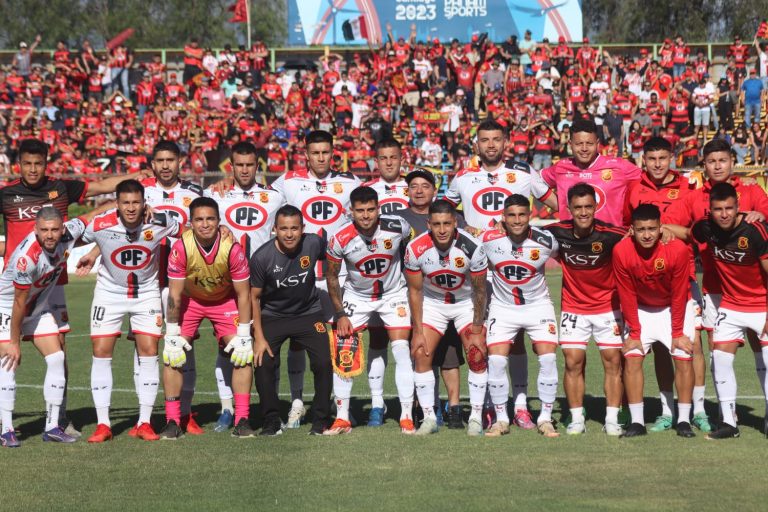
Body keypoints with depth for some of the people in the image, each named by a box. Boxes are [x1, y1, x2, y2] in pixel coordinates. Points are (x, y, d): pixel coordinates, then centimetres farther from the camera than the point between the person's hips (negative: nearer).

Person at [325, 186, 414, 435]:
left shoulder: (397, 227, -22)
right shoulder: (340, 239, -22)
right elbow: (332, 276, -7)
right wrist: (340, 314, -8)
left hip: (394, 293, 0)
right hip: (356, 296, 1)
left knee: (402, 351, -10)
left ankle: (407, 417, -2)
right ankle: (342, 418, 4)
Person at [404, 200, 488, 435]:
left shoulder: (471, 248, -28)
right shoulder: (416, 248, -24)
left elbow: (479, 290, -14)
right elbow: (415, 291, -11)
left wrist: (477, 330, -10)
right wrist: (418, 331, -10)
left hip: (466, 302, -1)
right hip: (432, 302, 1)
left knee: (477, 355, -11)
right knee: (421, 353, -9)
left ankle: (476, 417, 2)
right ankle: (429, 418, 1)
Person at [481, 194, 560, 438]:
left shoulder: (546, 241, -16)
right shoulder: (489, 240, -16)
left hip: (538, 305, 0)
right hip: (502, 306, 0)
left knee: (548, 358, -10)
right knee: (496, 361, -10)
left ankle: (545, 418, 6)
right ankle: (501, 419, 6)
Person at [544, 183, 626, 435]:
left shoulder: (611, 235, -19)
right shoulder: (557, 232, -12)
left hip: (608, 307, -1)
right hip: (573, 308, 1)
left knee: (613, 361, -2)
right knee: (573, 362, -2)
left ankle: (612, 420, 7)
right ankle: (576, 420, 8)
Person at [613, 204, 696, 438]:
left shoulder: (678, 249, -27)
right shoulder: (622, 251, -24)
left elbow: (679, 295, -17)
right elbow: (627, 295, -14)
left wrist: (677, 333, -13)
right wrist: (634, 332, -13)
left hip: (675, 308, -1)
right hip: (640, 309, 1)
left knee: (684, 357, -10)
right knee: (632, 357, -11)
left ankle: (684, 421, -1)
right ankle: (637, 422, -6)